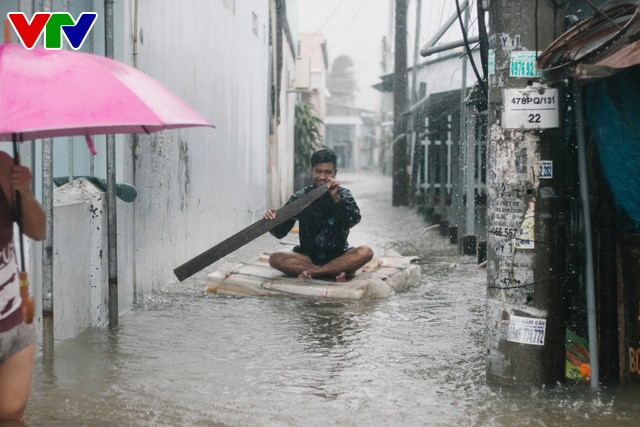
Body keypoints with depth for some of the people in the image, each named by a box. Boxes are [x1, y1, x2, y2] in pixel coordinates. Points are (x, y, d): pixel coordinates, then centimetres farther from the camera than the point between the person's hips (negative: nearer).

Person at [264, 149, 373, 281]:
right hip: (308, 257, 1)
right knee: (275, 259, -27)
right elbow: (280, 233, -4)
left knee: (366, 252, -30)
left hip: (338, 256, -1)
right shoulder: (300, 197, 0)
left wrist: (336, 198, -29)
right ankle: (336, 272, -30)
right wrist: (272, 221, -26)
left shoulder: (343, 194, 0)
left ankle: (312, 272, -27)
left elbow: (354, 220, -18)